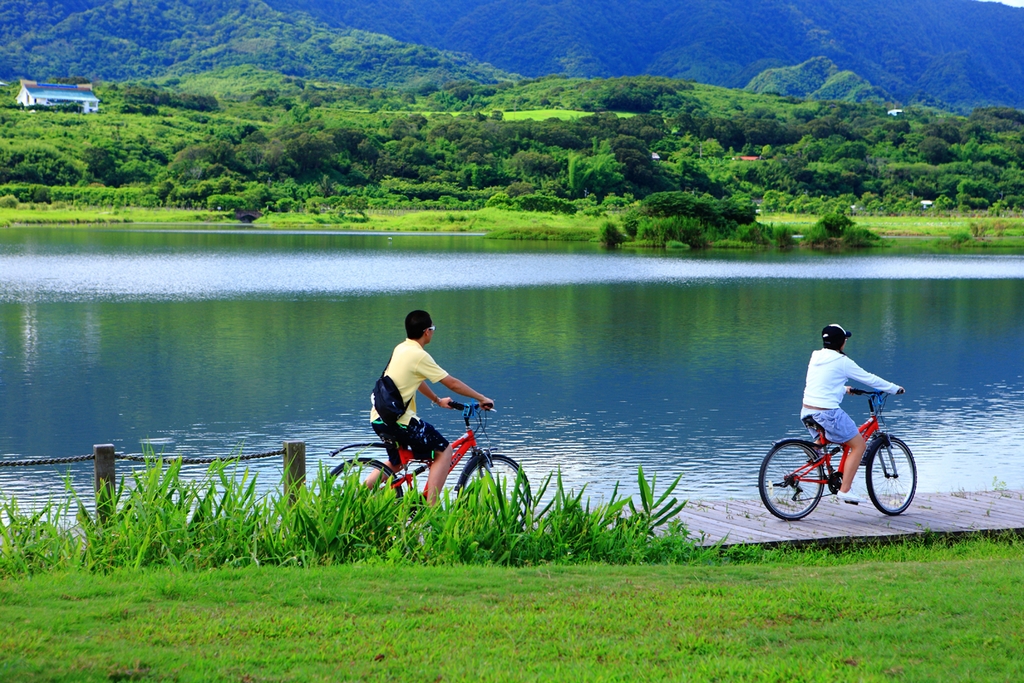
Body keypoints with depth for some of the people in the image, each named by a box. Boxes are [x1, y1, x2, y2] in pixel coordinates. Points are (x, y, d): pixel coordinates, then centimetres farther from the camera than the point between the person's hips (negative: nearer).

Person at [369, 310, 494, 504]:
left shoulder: (401, 349, 12)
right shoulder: (419, 355, -14)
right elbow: (453, 383, -10)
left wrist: (438, 400, 37)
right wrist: (482, 399, 0)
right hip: (397, 419, -9)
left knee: (396, 462, 29)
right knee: (444, 451, 0)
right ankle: (430, 506, -7)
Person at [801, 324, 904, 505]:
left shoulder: (815, 357, 13)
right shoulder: (841, 361, -9)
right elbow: (869, 379, -2)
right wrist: (895, 389, 10)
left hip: (807, 412, 8)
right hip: (827, 413, -8)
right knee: (859, 445, 3)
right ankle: (845, 490, -3)